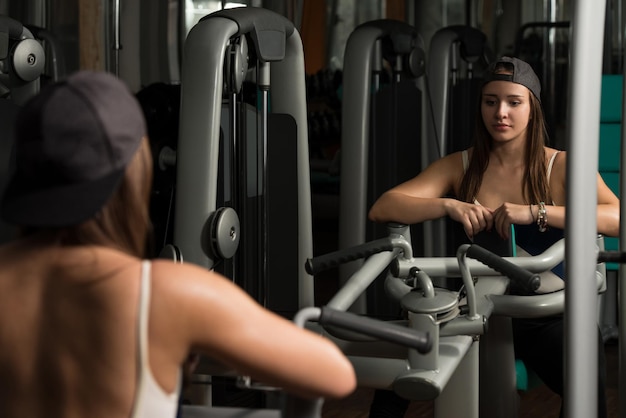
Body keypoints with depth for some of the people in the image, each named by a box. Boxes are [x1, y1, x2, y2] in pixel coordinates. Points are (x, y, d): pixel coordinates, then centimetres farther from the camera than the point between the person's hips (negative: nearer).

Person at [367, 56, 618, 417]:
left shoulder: (561, 167, 0)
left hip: (544, 313, -2)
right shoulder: (460, 167, 7)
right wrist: (448, 205, -19)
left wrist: (536, 212, -27)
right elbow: (382, 208, -3)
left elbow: (617, 218, -18)